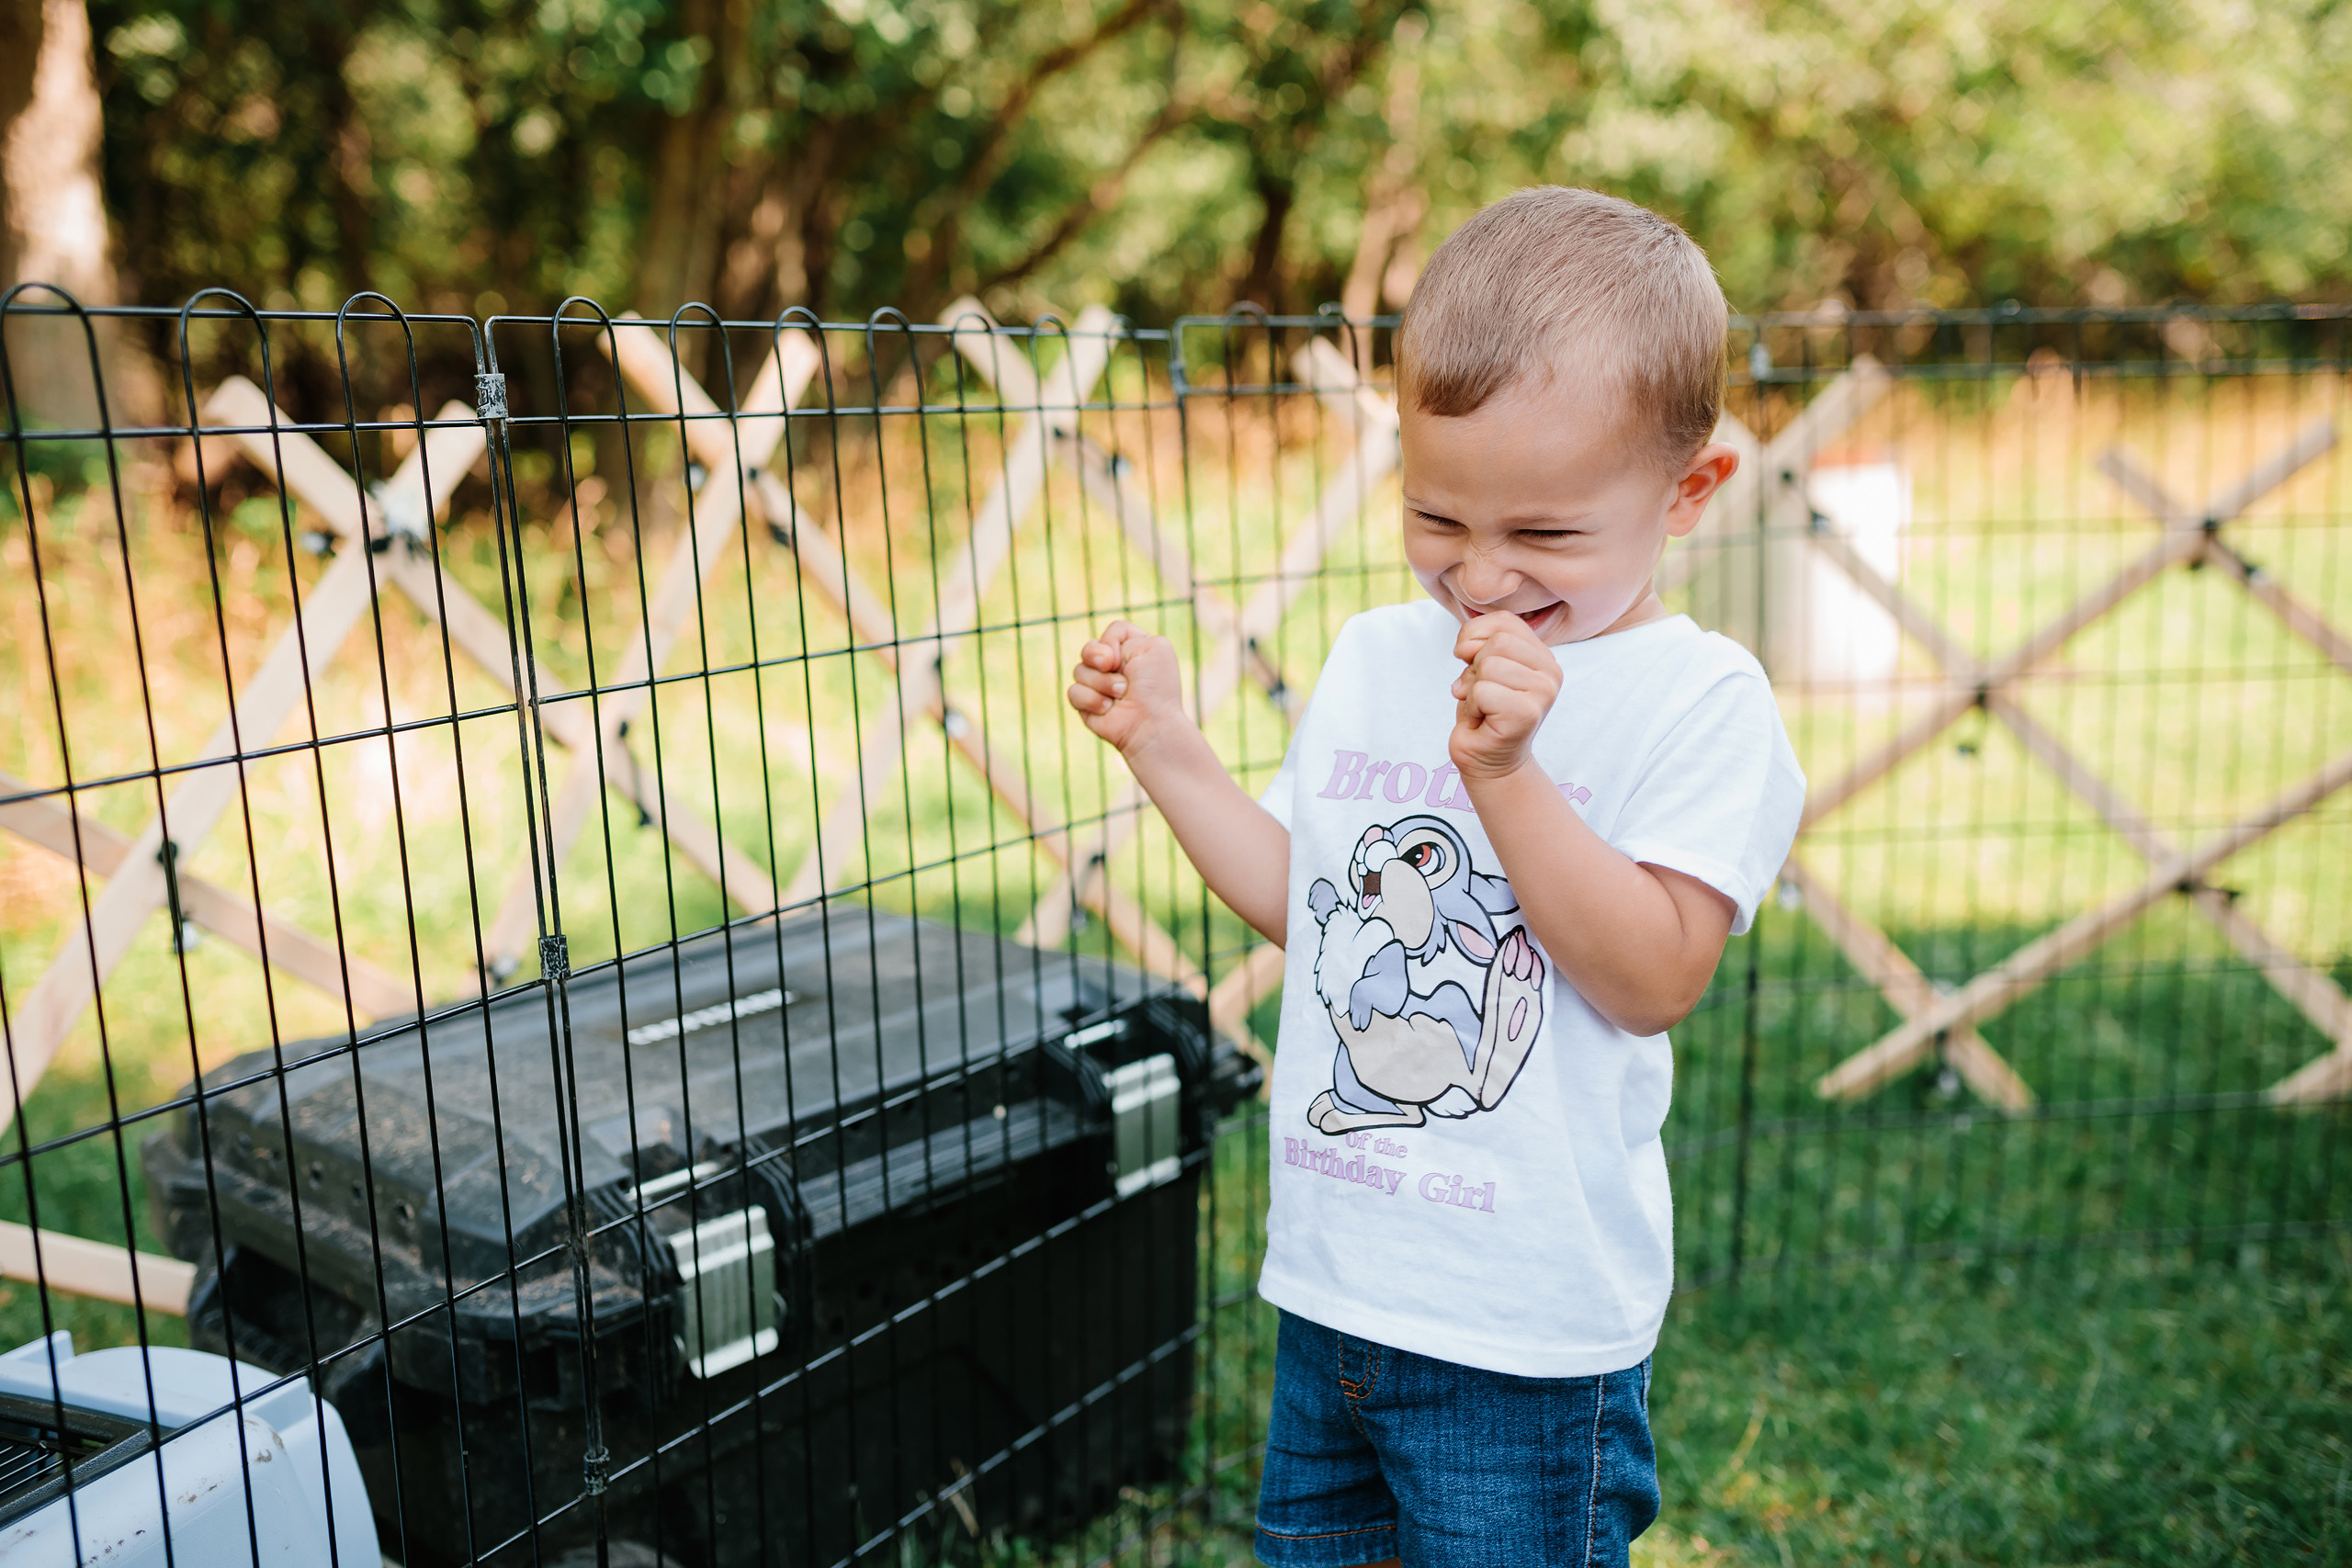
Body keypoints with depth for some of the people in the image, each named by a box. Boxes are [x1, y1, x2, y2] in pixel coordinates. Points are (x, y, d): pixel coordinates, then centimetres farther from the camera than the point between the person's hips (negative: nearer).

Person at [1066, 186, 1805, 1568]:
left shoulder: (1700, 701, -13)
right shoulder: (1375, 659, 5)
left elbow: (1655, 979, -22)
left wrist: (1502, 772, -30)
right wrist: (1165, 743, 5)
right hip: (1332, 1278, 6)